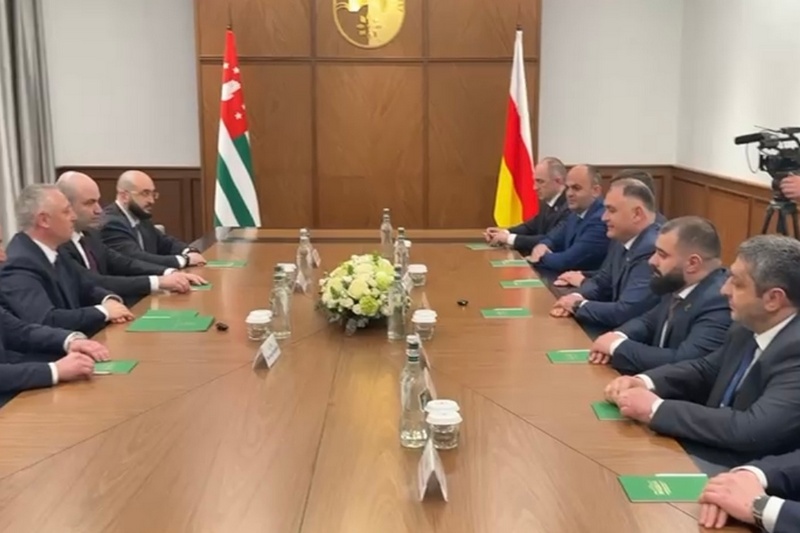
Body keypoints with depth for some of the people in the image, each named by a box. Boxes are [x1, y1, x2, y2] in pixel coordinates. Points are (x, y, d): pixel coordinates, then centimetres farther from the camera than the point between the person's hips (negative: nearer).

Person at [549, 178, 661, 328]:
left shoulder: (653, 251, -25)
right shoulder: (622, 240, 3)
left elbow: (624, 313, -29)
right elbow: (601, 282, 14)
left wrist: (579, 305, -13)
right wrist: (577, 298, -6)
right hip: (618, 330, 7)